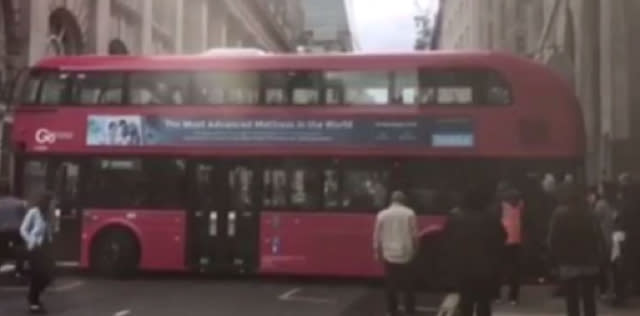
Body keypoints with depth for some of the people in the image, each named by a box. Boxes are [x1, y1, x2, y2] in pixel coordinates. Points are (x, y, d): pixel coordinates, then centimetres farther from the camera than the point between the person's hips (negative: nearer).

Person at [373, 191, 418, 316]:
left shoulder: (382, 214, -2)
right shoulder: (409, 213, -5)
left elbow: (377, 237, 0)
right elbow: (414, 235, -3)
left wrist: (377, 253, 11)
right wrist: (415, 249, 12)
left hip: (389, 254, 1)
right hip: (405, 254, 0)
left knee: (390, 286, 9)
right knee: (408, 285, 11)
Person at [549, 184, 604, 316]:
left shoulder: (560, 215, -4)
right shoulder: (588, 214, 4)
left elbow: (553, 240, -8)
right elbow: (598, 238, 0)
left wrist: (557, 259, 1)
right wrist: (598, 258, 5)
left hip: (569, 263, -3)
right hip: (589, 262, 3)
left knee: (572, 301, 2)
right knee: (589, 300, 11)